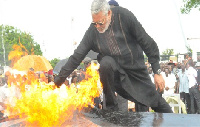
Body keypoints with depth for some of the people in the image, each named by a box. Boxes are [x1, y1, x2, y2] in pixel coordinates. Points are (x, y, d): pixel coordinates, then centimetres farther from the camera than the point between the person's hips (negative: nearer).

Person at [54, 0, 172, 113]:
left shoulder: (124, 16, -18)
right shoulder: (92, 31, -12)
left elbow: (148, 43, -15)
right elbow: (77, 56, -9)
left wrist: (157, 72, -16)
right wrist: (58, 81, -12)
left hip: (136, 68, -1)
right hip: (115, 70, 1)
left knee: (155, 101, -2)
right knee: (106, 62, -31)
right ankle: (112, 109, -15)